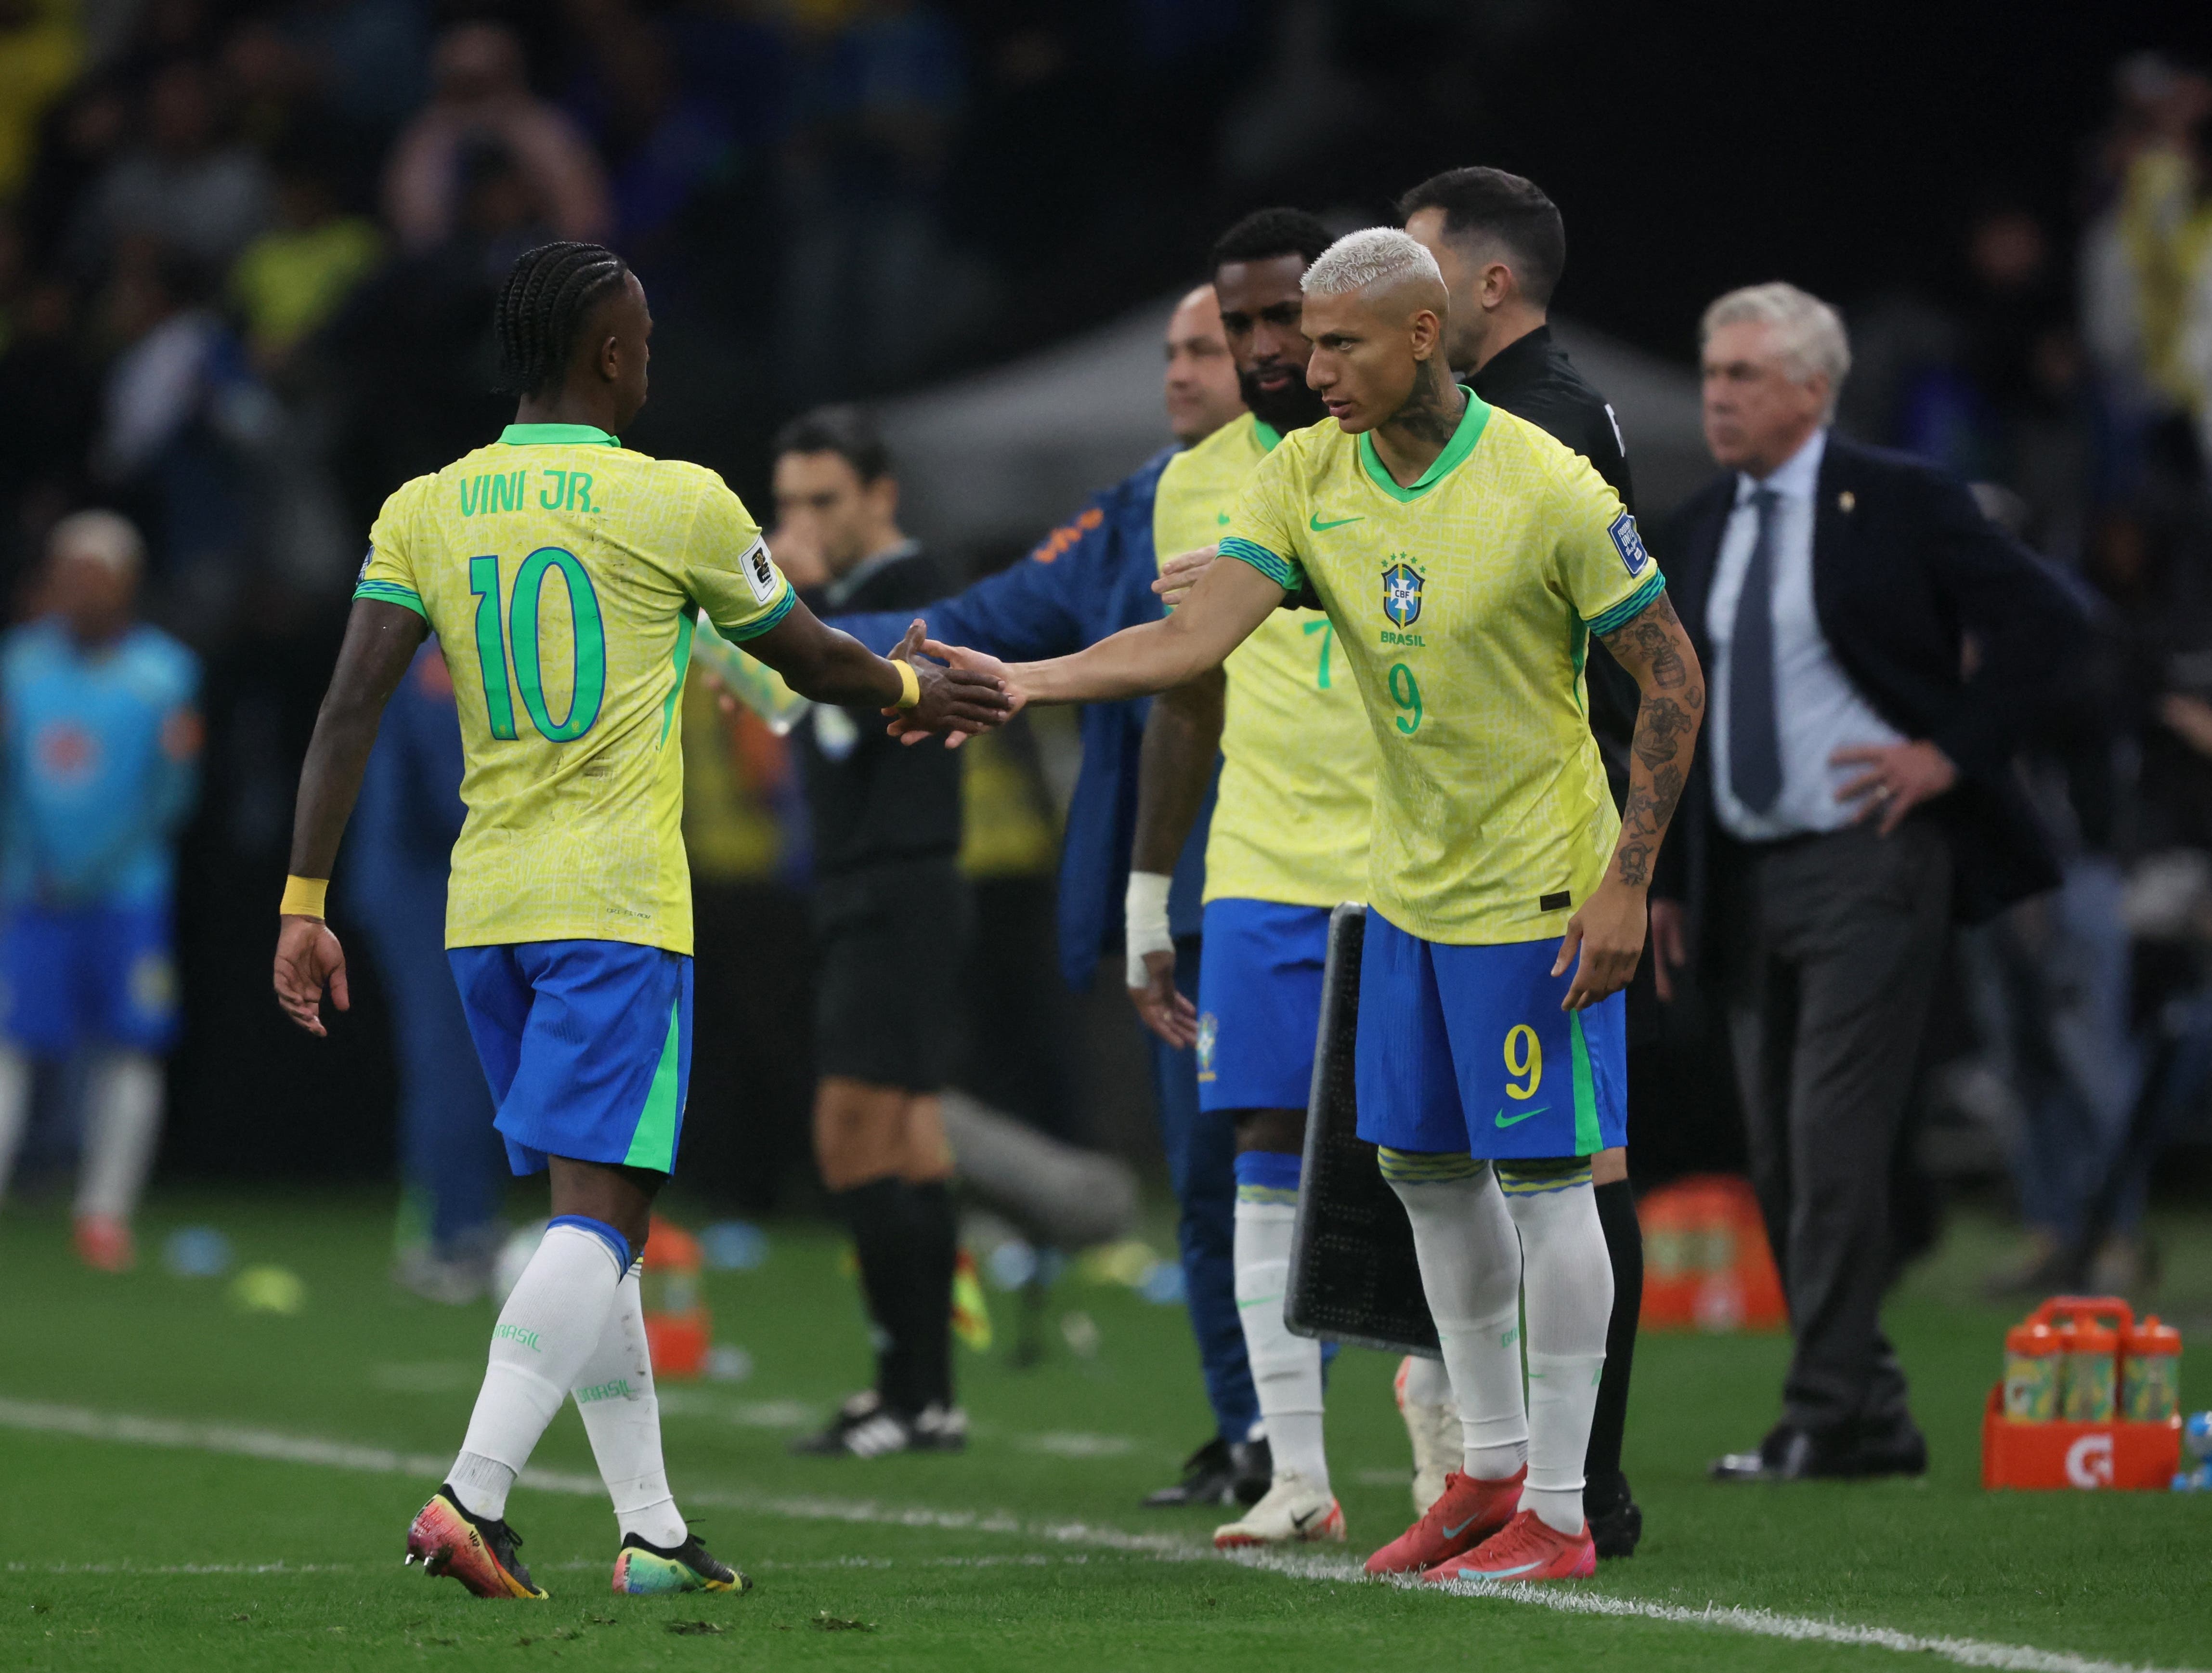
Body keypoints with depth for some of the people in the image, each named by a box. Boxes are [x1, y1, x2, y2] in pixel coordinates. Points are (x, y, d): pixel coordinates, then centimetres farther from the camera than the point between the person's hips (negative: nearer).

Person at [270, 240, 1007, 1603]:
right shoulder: (679, 504, -4)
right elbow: (812, 661, 10)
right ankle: (474, 1498, -24)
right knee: (601, 1212, -9)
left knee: (597, 1214, 14)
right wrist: (918, 692, 31)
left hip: (486, 908, 6)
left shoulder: (425, 510, 6)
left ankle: (652, 1530, 16)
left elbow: (351, 710, -1)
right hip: (617, 906, -6)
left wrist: (304, 904, 1)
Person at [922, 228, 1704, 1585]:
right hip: (1411, 885, 7)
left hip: (1538, 889, -7)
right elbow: (1193, 641, -9)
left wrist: (1628, 882, -16)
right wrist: (1023, 682, -24)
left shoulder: (1547, 490, -19)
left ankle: (1559, 1513, 2)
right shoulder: (1307, 481, -2)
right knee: (1425, 1169, 12)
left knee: (1542, 1179, -4)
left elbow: (1673, 679, -13)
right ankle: (1493, 1467, 26)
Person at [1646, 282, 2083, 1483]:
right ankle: (1874, 1424, 13)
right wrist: (1665, 880, 11)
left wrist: (1952, 751, -11)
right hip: (1745, 877, 7)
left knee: (1833, 1141, -14)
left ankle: (1827, 1415, -12)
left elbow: (2043, 620, -6)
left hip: (1865, 858, -7)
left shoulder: (1897, 504, -4)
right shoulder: (1698, 534, 13)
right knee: (1780, 1160, 6)